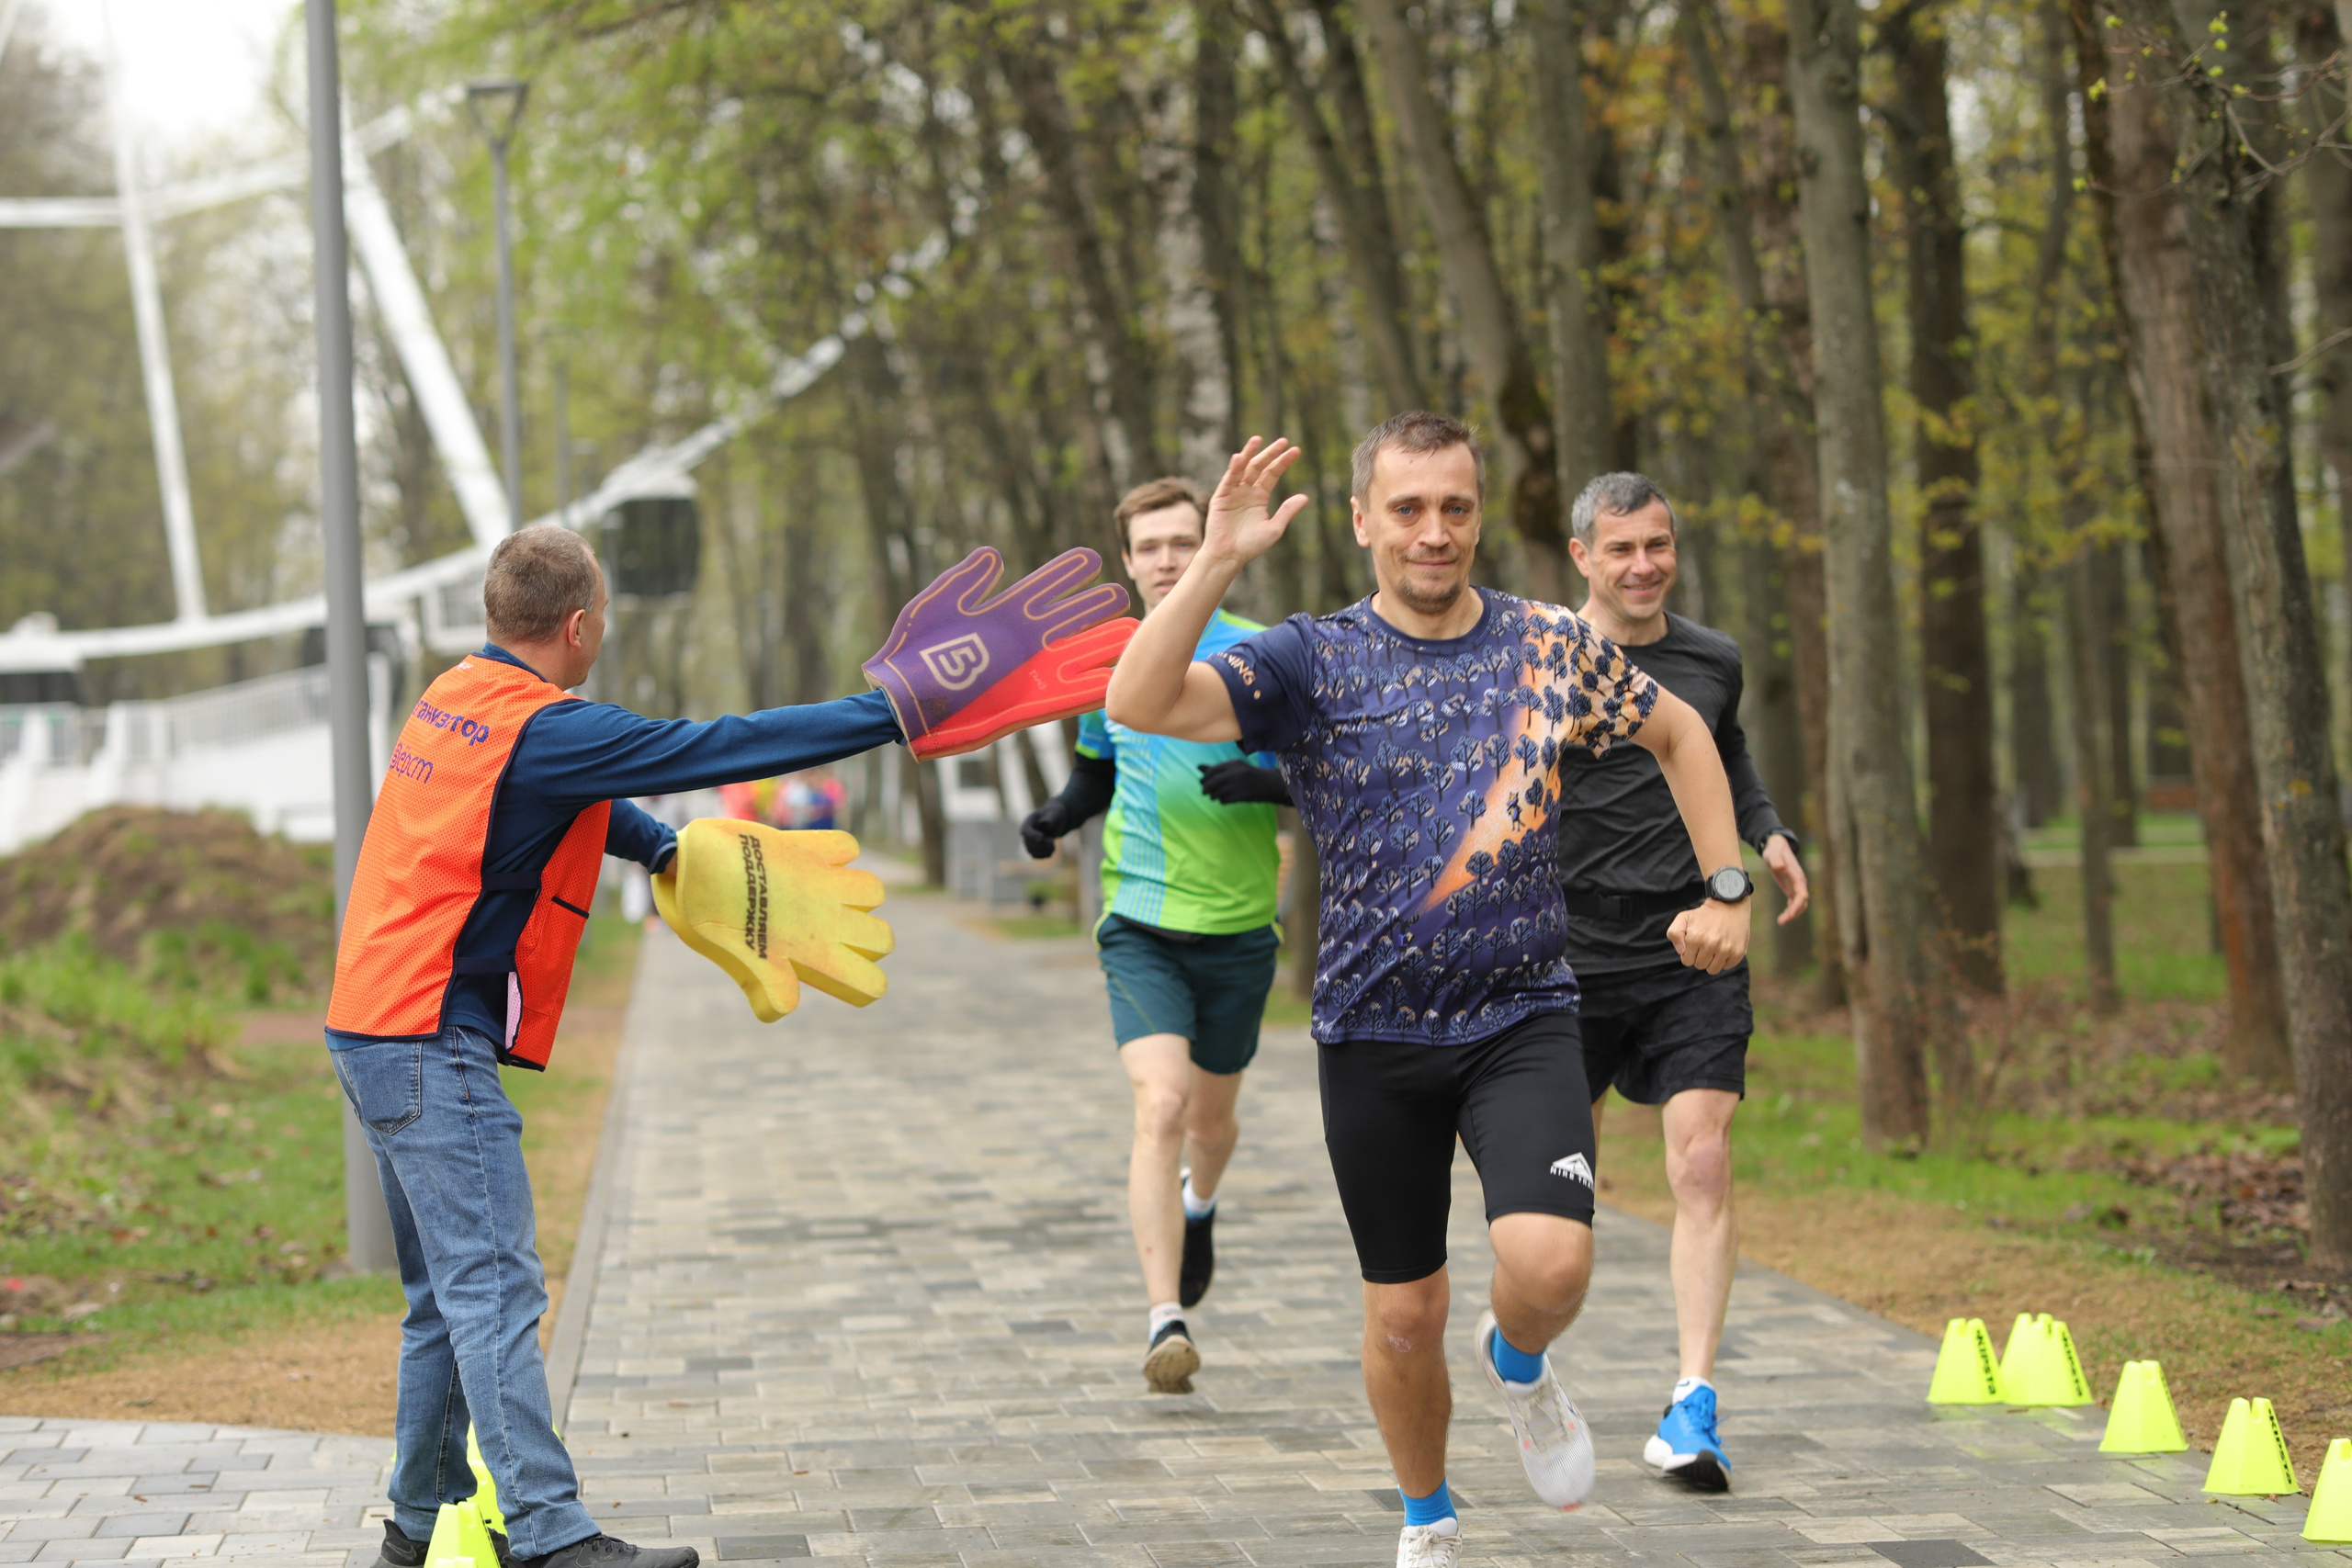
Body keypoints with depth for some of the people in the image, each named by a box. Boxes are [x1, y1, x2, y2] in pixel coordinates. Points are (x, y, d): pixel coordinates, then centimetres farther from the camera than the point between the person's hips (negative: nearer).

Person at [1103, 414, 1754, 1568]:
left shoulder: (1551, 647, 1)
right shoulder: (1311, 664, -5)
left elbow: (1680, 734, 18)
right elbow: (1140, 704, -20)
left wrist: (1725, 891, 11)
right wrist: (1216, 562, -27)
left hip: (1523, 1017, 0)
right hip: (1374, 1031, 0)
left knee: (1548, 1264, -22)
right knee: (1404, 1314, 8)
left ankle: (1519, 1365, 15)